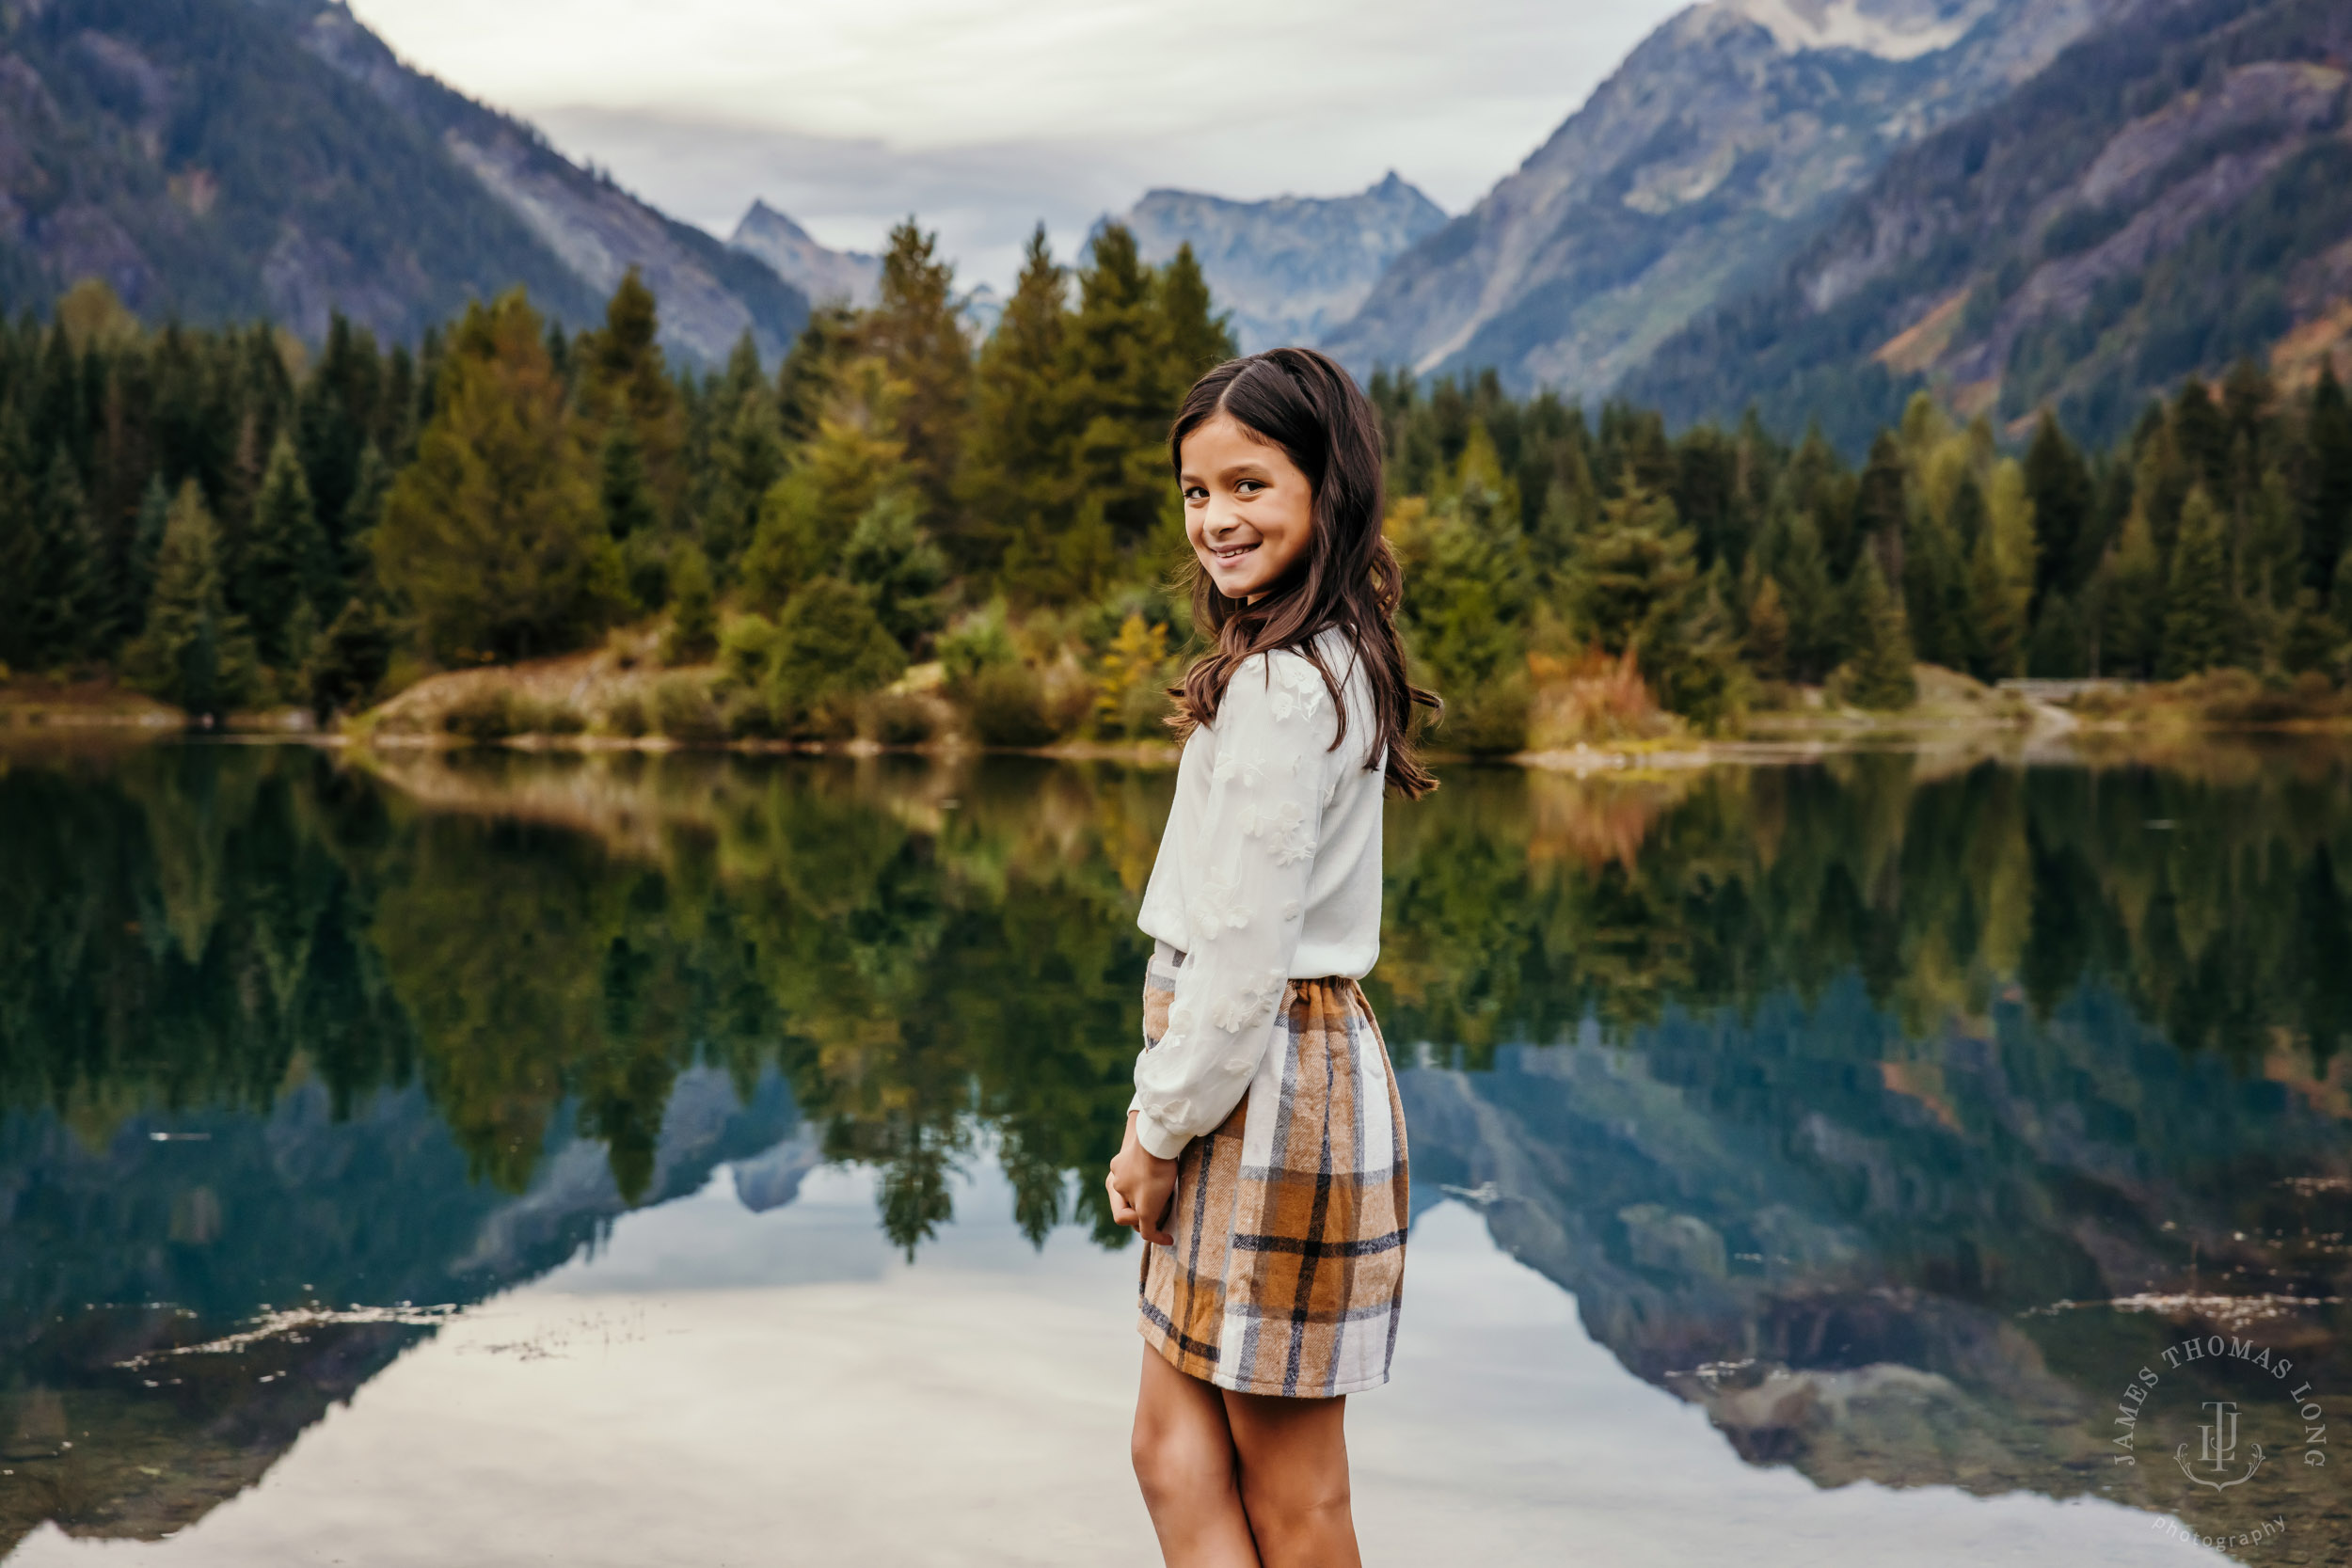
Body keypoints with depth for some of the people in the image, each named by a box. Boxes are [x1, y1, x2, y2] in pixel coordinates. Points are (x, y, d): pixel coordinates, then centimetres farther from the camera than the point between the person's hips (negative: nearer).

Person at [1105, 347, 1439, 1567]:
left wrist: (1162, 1126, -9)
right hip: (1266, 1086, 10)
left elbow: (1245, 947, -20)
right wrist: (1170, 1116, 15)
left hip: (1267, 1086, -10)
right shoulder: (1331, 662, 12)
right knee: (1173, 1449, 13)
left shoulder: (1278, 687, -19)